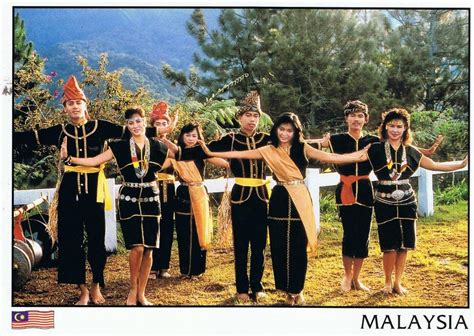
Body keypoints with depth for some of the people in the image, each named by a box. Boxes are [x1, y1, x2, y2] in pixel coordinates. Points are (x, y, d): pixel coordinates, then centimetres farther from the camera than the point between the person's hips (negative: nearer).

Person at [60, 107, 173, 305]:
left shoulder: (157, 146, 5)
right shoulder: (120, 147, -1)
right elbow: (93, 161, -7)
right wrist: (68, 158, -17)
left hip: (150, 199, 2)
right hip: (129, 199, -2)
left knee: (148, 248, 2)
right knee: (137, 247, -12)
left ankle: (141, 293, 15)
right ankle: (132, 289, 10)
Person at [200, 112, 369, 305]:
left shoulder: (303, 148, 4)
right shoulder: (269, 150, 5)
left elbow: (329, 157, -3)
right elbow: (240, 154, 2)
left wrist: (357, 156, -11)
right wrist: (211, 153, -2)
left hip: (299, 201, -1)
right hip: (279, 201, 1)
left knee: (299, 246, 2)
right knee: (280, 246, 3)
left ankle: (298, 289, 18)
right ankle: (288, 289, 18)